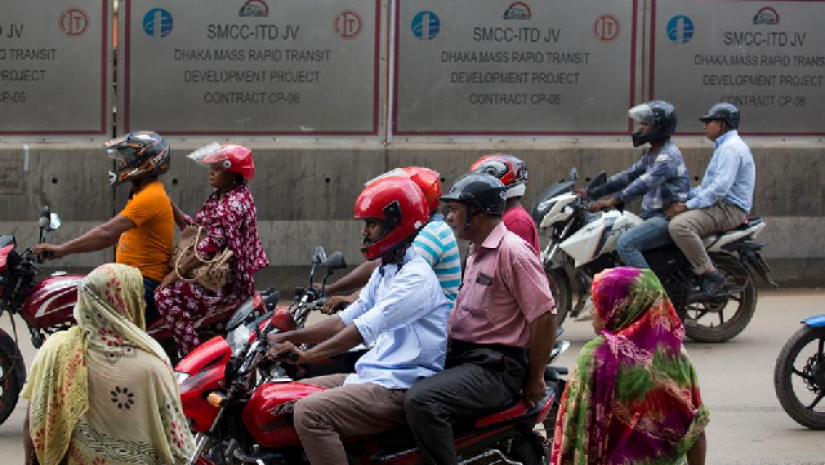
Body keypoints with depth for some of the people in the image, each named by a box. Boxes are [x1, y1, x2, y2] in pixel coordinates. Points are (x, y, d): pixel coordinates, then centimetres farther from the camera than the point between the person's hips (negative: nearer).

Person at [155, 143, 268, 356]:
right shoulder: (219, 198, 14)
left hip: (229, 284, -11)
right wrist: (170, 206, 4)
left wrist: (178, 272, -22)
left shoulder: (233, 204, -18)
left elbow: (212, 244, -24)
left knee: (166, 295, -23)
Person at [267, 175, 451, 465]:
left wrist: (306, 356, -27)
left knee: (310, 413, -27)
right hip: (371, 375, 11)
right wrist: (288, 337, 7)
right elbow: (346, 321, 18)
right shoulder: (384, 273, 19)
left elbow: (365, 329, -24)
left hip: (400, 386, -11)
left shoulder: (416, 277, -15)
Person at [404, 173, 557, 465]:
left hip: (494, 367, -10)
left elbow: (545, 316, -18)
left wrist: (534, 380, -14)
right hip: (463, 357, 10)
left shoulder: (512, 251, -14)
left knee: (421, 402, -30)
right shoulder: (477, 252, 19)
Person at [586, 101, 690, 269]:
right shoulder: (652, 153, 16)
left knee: (625, 243, -28)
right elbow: (629, 175, 18)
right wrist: (592, 193, 10)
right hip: (652, 215, 11)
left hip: (668, 218, -11)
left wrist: (613, 200, -39)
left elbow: (645, 182, -30)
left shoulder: (669, 156, -17)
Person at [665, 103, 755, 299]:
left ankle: (711, 275, -27)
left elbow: (720, 187, -23)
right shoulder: (725, 146, 23)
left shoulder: (731, 147, -12)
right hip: (720, 205, 11)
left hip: (729, 209, -11)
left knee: (679, 225, -31)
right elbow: (710, 185, 26)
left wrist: (688, 206, -21)